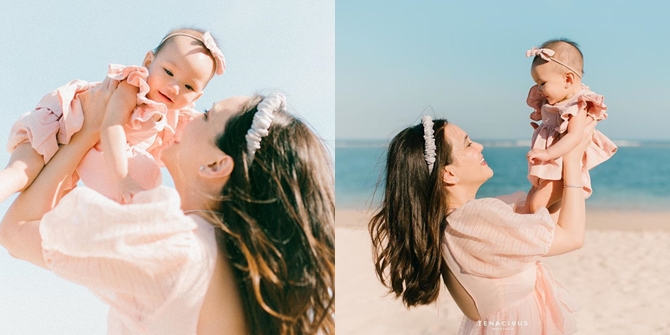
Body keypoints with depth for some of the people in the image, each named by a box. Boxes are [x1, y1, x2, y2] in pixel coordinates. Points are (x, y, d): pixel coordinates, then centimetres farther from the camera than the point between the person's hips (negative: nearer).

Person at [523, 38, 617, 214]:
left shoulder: (578, 105, -19)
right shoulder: (552, 102, 8)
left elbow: (574, 136, -29)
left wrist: (547, 153, -35)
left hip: (563, 168, -10)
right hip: (546, 167, 10)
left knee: (538, 203, -17)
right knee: (529, 203, 13)